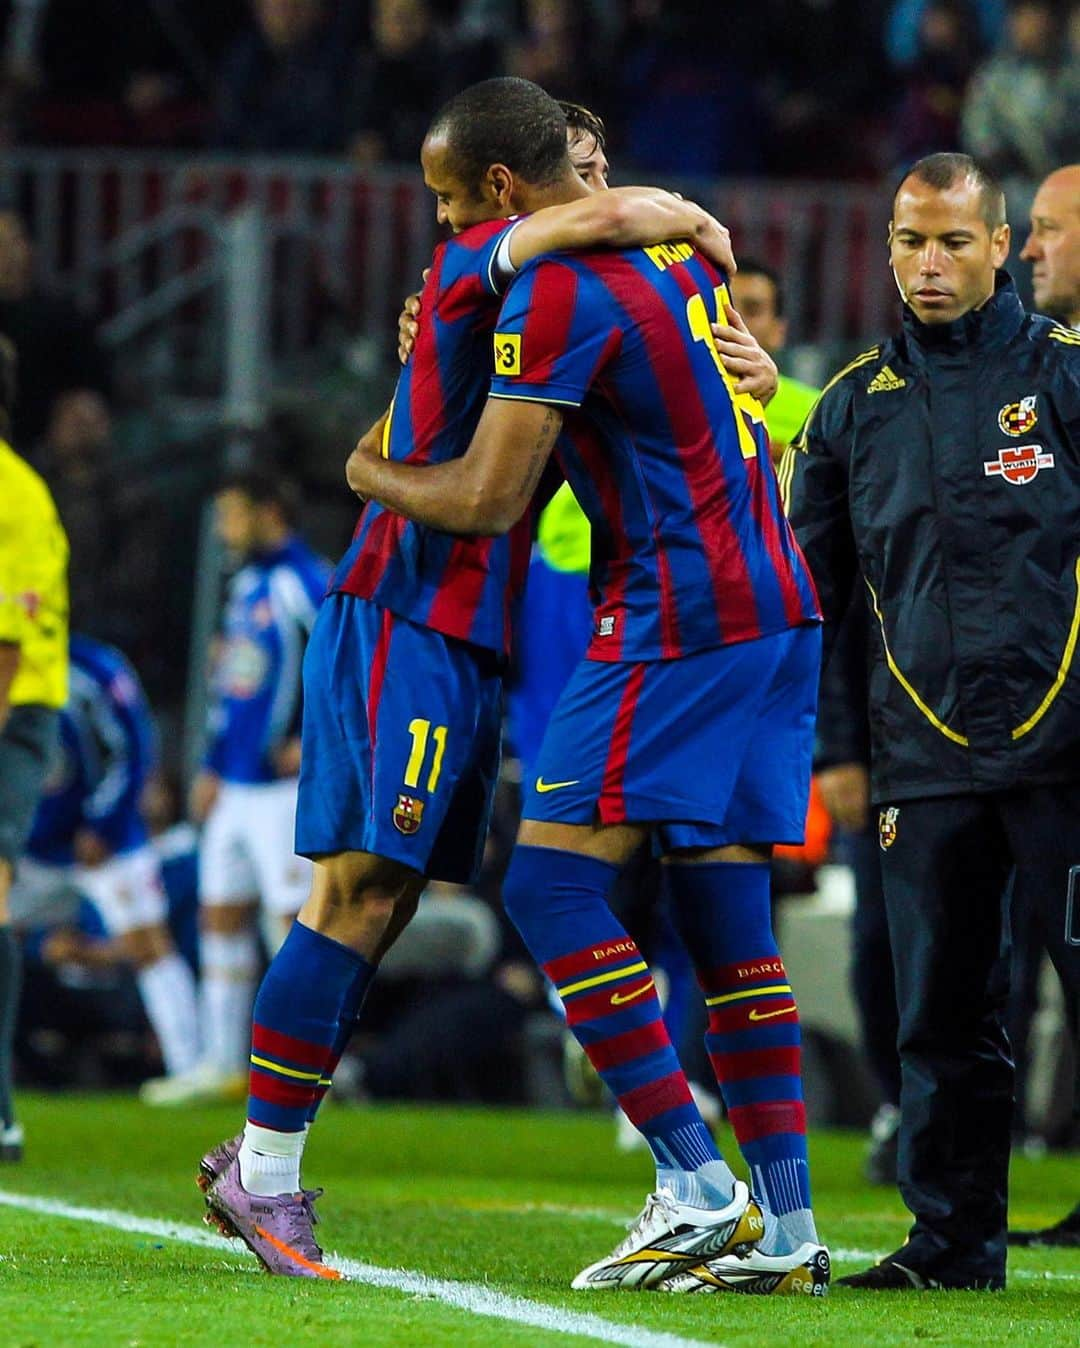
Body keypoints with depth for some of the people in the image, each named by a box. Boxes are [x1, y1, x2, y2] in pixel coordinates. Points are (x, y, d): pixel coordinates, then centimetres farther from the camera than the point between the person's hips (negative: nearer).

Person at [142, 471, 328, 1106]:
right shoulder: (247, 584, 15)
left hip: (285, 787, -10)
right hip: (237, 786, 10)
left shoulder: (306, 583, -14)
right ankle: (223, 1065, 16)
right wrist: (214, 767, 20)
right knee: (221, 916, 10)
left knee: (294, 922, -7)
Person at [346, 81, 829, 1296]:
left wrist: (370, 475, 5)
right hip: (778, 608, 9)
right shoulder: (674, 235, 15)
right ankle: (786, 1227, 4)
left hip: (676, 620, -9)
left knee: (552, 887, -7)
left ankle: (696, 1187, -13)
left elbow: (487, 501, -15)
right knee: (726, 916, 9)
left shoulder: (560, 288, -14)